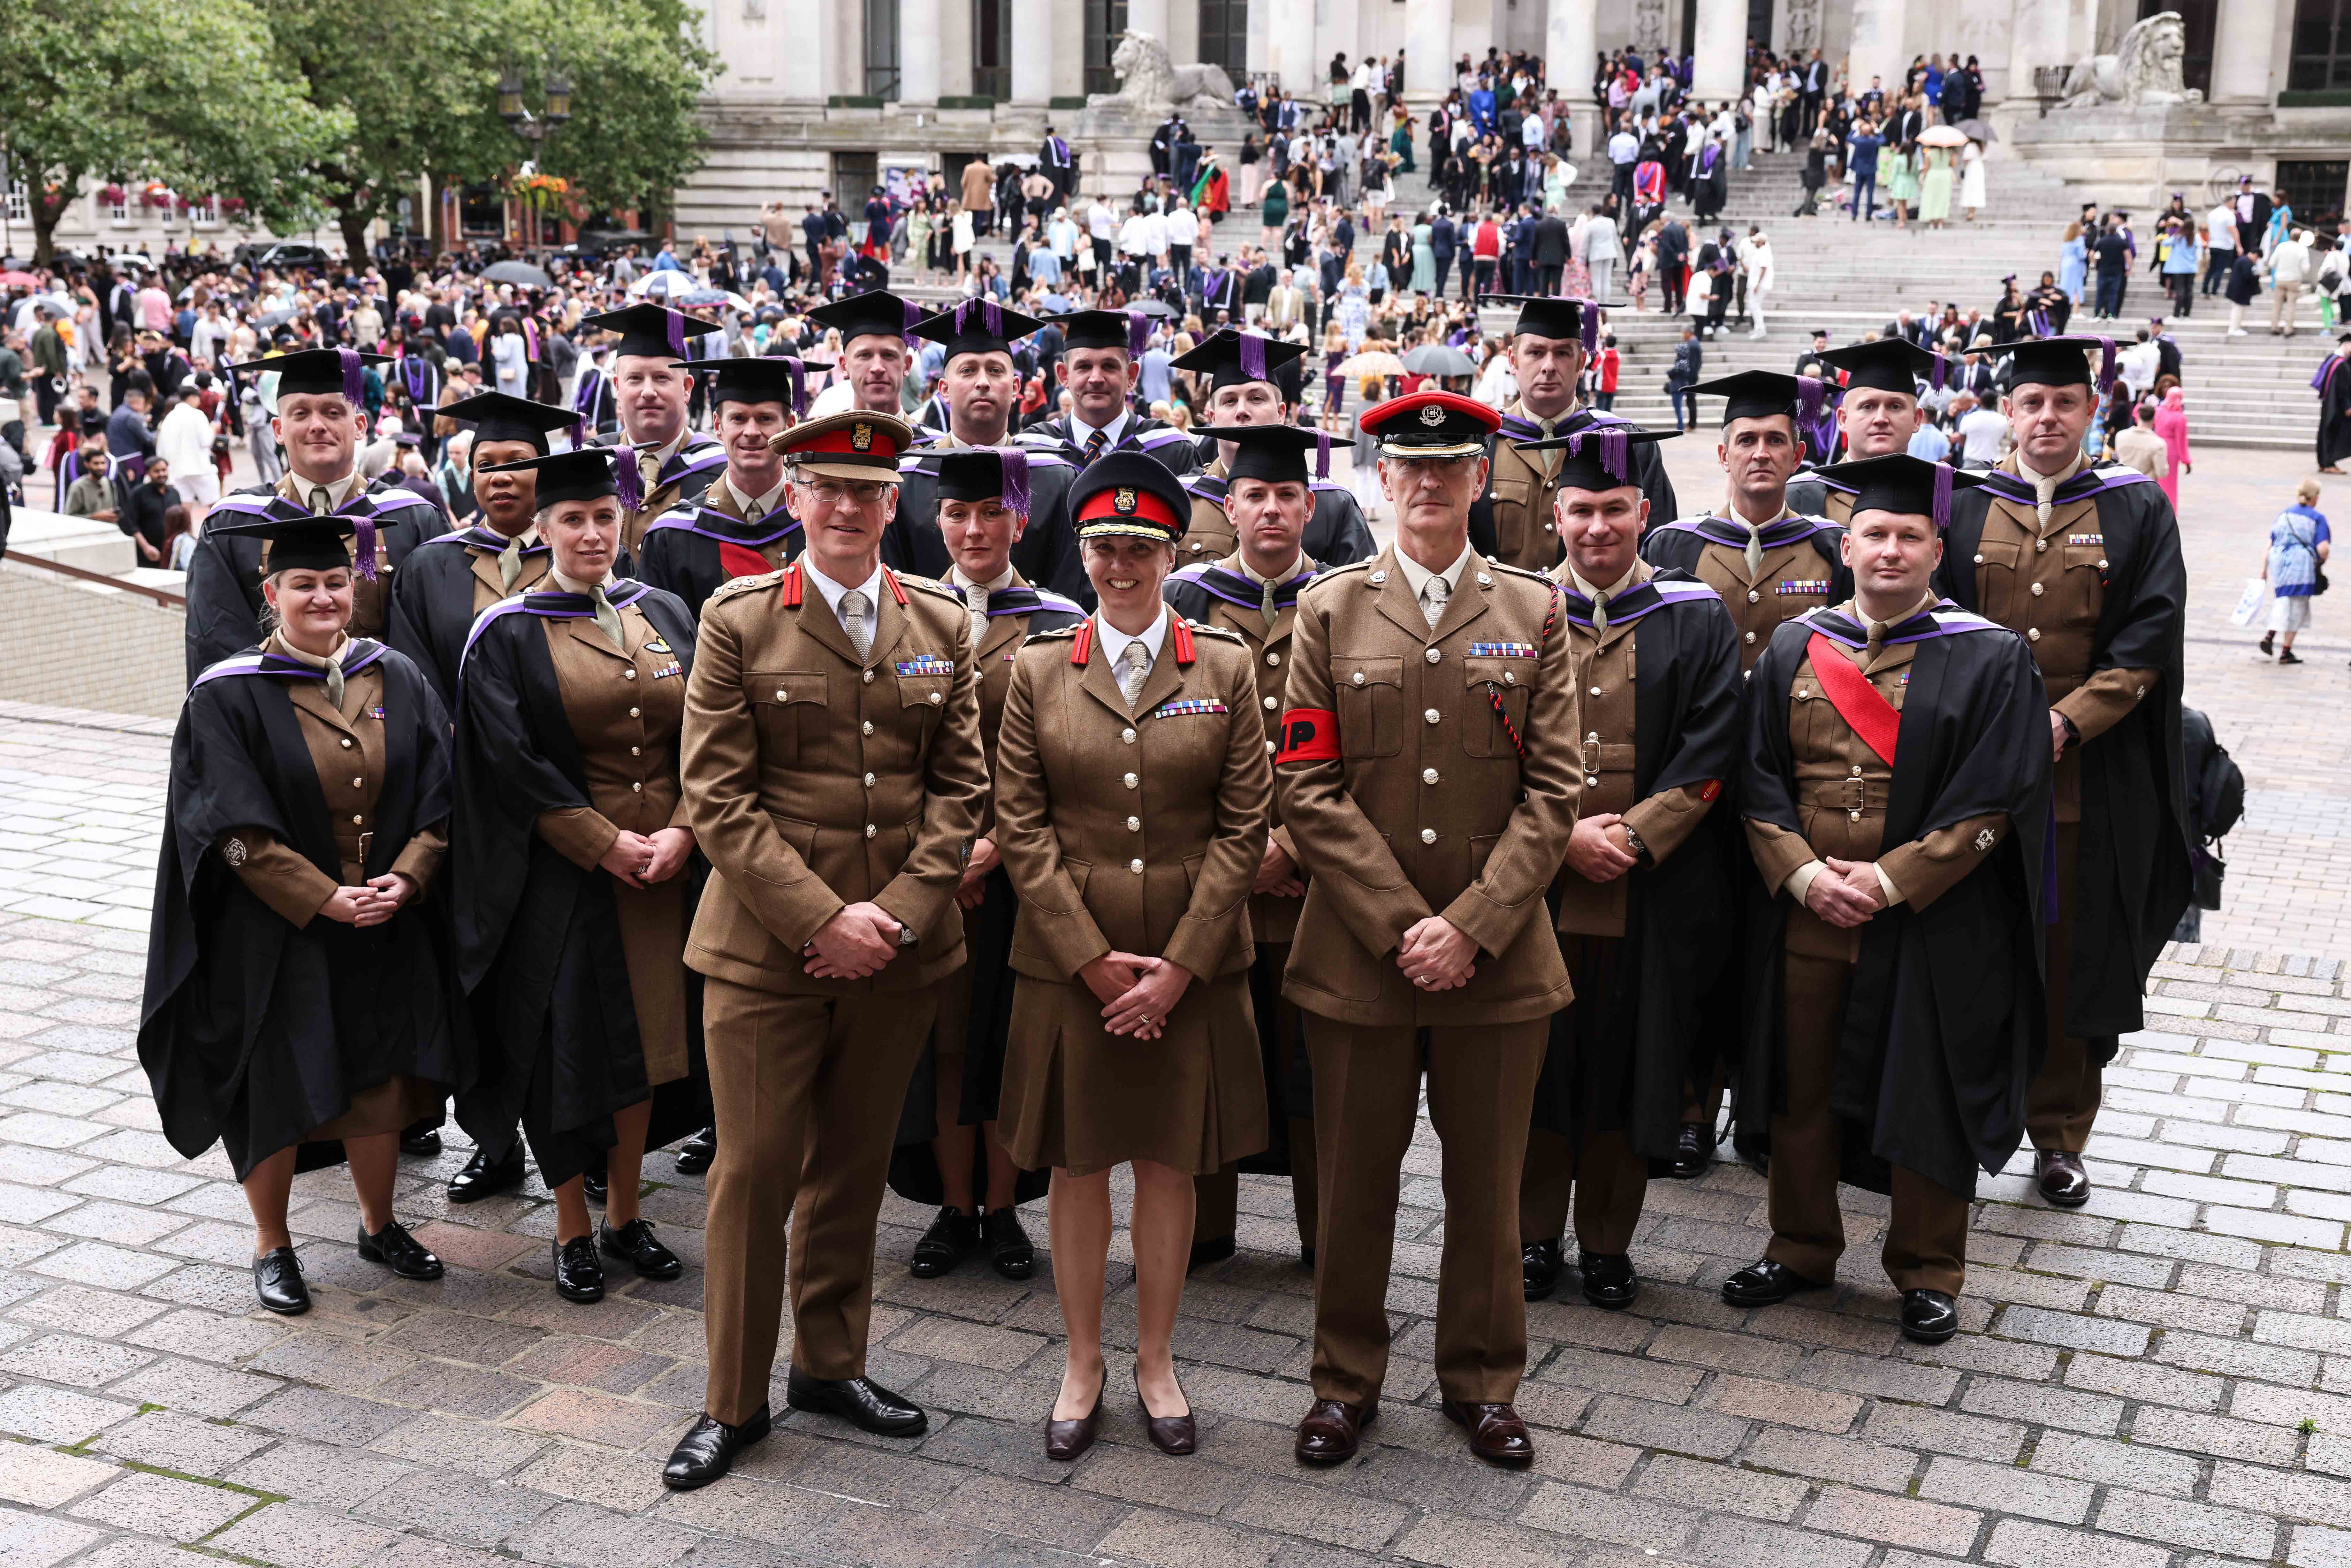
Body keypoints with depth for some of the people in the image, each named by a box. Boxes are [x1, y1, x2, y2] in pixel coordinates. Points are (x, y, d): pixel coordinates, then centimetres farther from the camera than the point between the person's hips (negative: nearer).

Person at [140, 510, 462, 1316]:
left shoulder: (397, 681, 3)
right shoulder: (229, 696, -9)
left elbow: (438, 797, 2)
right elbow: (236, 828, -13)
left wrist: (404, 879, -13)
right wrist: (324, 899, -19)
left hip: (386, 930, 4)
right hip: (275, 936, -3)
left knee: (377, 1079, 13)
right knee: (275, 1086, 5)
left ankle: (379, 1225, 32)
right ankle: (272, 1246, 23)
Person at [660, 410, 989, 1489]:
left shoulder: (942, 626, 7)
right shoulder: (737, 621, -2)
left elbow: (960, 785, 6)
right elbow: (717, 799, -7)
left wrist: (900, 912, -8)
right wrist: (822, 918, -14)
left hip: (898, 949, 3)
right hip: (764, 945, -3)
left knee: (855, 1165, 14)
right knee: (753, 1169, 2)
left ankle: (830, 1362, 31)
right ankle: (735, 1400, 16)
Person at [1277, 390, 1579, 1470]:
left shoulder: (1533, 611, 5)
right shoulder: (1329, 611, 3)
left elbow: (1553, 788, -1)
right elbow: (1309, 789, -3)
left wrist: (1471, 924, -11)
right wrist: (1397, 926, -12)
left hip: (1497, 958, 1)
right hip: (1358, 953, 0)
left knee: (1488, 1181, 10)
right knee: (1354, 1179, 9)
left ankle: (1482, 1382, 28)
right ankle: (1346, 1381, 26)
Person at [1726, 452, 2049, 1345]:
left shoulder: (1987, 660, -4)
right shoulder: (1794, 650, 6)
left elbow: (1993, 801, -9)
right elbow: (1759, 780, 3)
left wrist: (1890, 879, -17)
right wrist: (1806, 874, -12)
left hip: (1931, 923, -3)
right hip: (1803, 913, 3)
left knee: (1924, 1097, 7)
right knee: (1801, 1088, 12)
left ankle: (1927, 1272, 23)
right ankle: (1802, 1249, 29)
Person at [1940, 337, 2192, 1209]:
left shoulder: (2136, 512, 4)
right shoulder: (1961, 509, 6)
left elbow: (2151, 638, -3)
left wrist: (2068, 721, -15)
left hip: (2089, 773, 0)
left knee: (2072, 957, 5)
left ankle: (2059, 1136, 18)